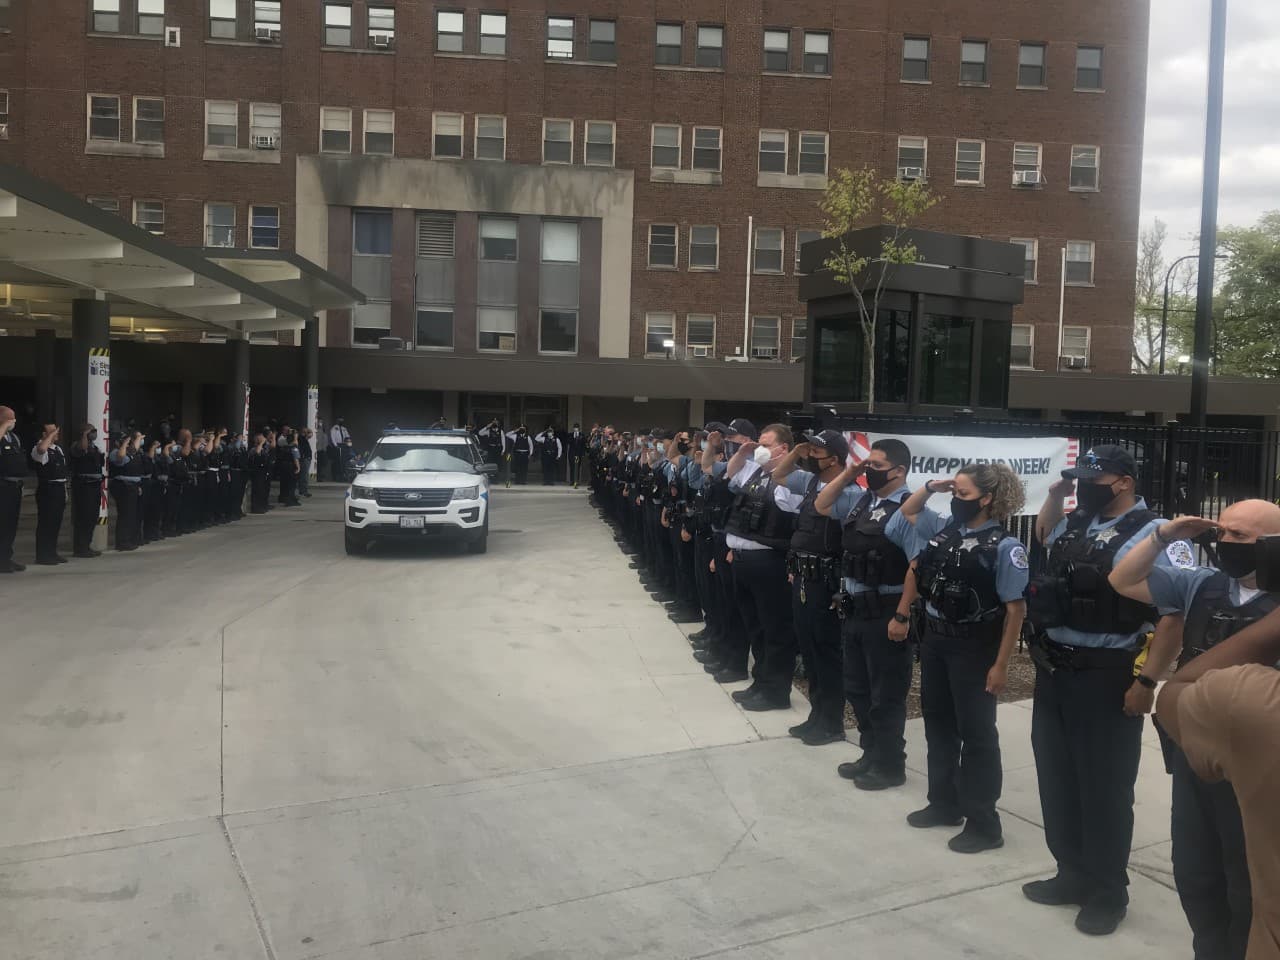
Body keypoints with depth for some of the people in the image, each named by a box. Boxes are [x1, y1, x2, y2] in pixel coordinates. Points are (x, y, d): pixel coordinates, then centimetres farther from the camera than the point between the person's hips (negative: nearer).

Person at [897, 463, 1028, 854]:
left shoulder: (1004, 547, -16)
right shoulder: (944, 529, 3)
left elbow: (1015, 610, -15)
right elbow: (906, 512, 22)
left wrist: (1001, 665, -15)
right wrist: (931, 487, 3)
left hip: (974, 649, -7)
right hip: (935, 641, 7)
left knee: (976, 734, 4)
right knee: (938, 726, 17)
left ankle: (984, 824, 17)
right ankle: (944, 803, 34)